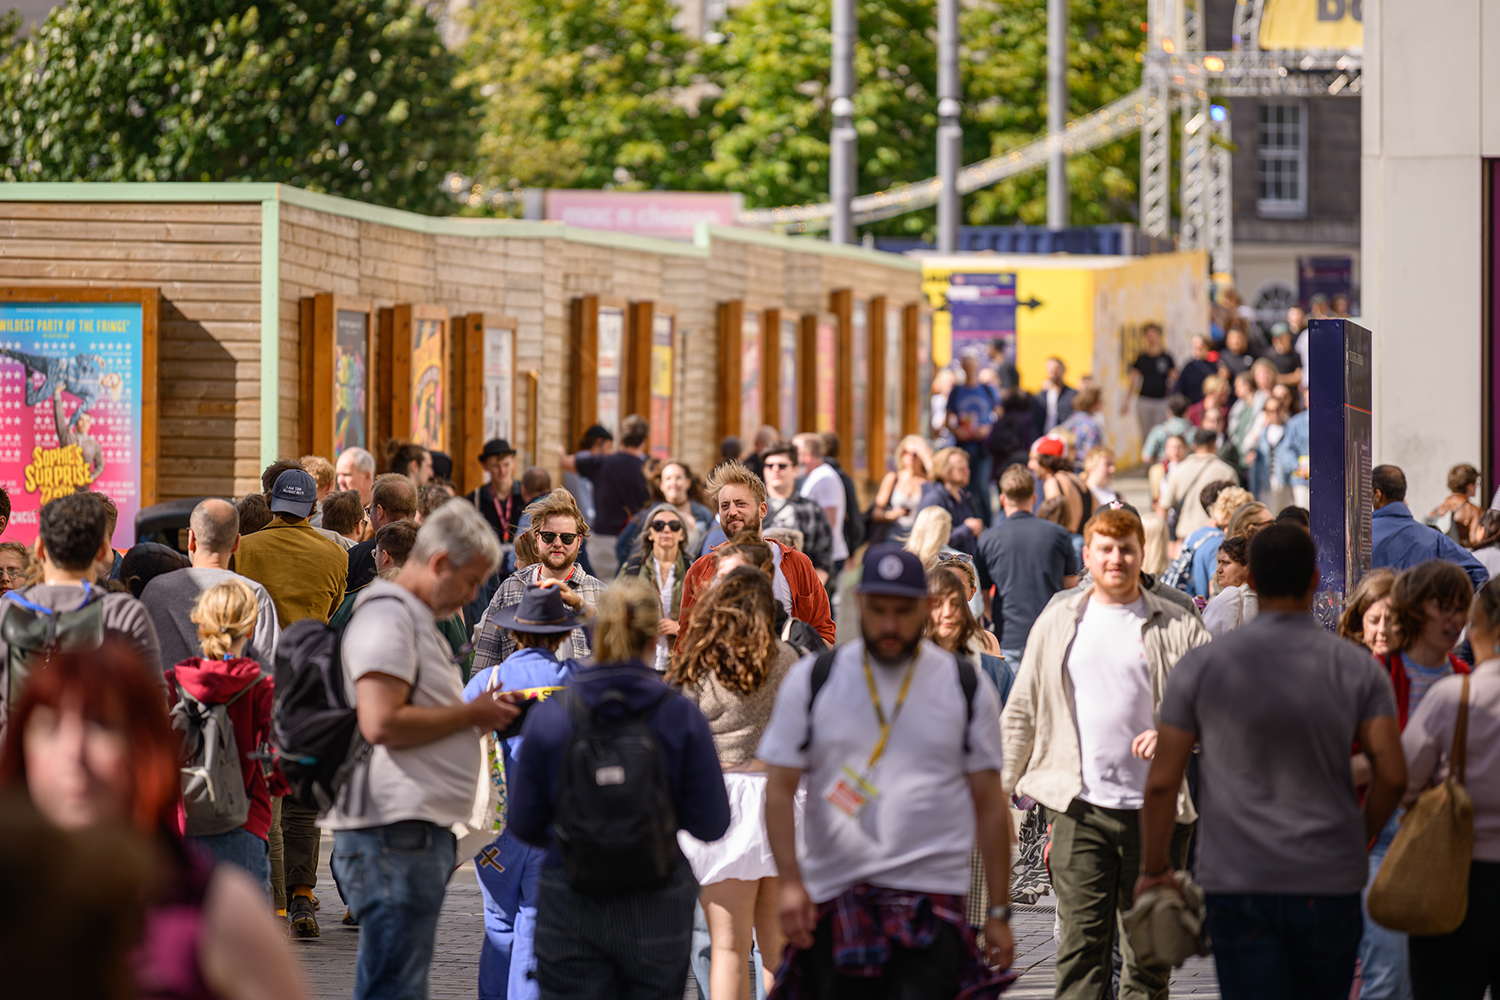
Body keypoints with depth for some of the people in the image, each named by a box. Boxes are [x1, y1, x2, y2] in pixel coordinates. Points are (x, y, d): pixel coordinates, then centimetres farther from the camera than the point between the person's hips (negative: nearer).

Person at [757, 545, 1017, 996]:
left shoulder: (967, 688, 7)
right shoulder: (812, 681, 6)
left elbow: (989, 805, 9)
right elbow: (780, 790, 5)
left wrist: (999, 912, 6)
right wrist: (790, 882, -8)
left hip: (931, 899, -1)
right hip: (832, 897, 2)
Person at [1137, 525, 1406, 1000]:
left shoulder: (1200, 667, -2)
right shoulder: (1357, 668, -1)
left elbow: (1162, 783, -2)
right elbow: (1393, 775, -7)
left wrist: (1155, 870, 10)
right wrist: (1358, 840, 11)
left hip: (1238, 885, -1)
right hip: (1330, 885, 1)